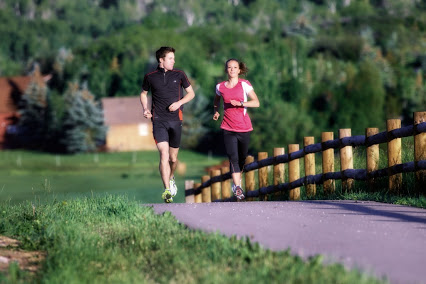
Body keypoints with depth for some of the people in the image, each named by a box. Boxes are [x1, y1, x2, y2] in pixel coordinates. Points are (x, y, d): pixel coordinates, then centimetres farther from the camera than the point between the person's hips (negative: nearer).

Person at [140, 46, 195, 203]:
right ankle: (167, 190, -21)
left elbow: (191, 93, 13)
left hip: (175, 120, 2)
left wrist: (179, 103, -5)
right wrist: (145, 109, 4)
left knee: (173, 158, 9)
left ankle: (171, 178, 42)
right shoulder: (150, 77, 4)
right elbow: (143, 93, 21)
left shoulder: (179, 75, 5)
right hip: (158, 120, -2)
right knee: (164, 154, -17)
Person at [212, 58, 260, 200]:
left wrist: (240, 103, -20)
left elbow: (256, 103, -8)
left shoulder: (244, 84, -2)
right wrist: (216, 111, 12)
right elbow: (216, 100, 29)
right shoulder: (220, 87, 6)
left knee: (242, 157, 10)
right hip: (228, 127, 0)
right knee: (233, 157, -13)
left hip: (244, 127, 0)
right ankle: (238, 187, -15)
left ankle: (237, 182, 34)